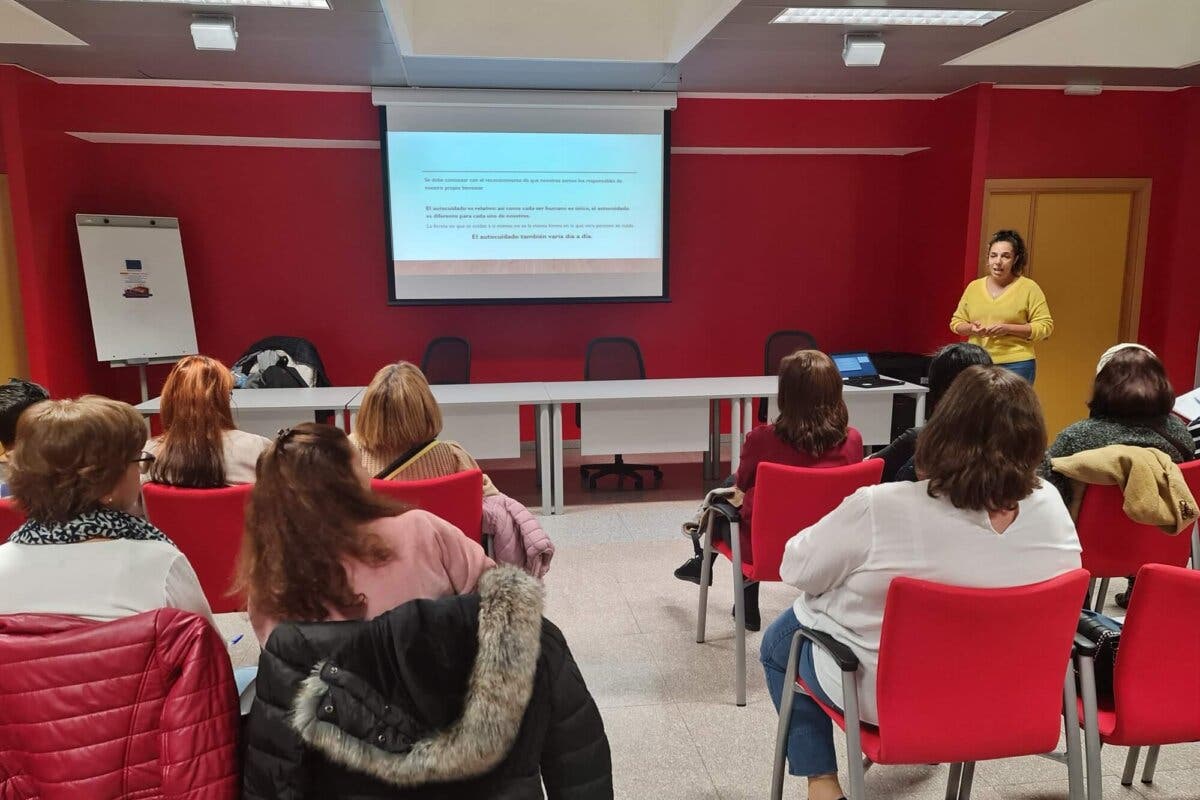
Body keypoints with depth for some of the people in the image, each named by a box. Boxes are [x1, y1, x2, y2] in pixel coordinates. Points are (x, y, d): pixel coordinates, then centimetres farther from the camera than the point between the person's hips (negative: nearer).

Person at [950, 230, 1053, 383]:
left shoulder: (1029, 288, 0)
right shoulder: (973, 287, 10)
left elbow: (1045, 326, -3)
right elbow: (956, 322, 14)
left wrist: (1008, 328, -16)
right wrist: (971, 328, -8)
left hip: (1015, 366, -3)